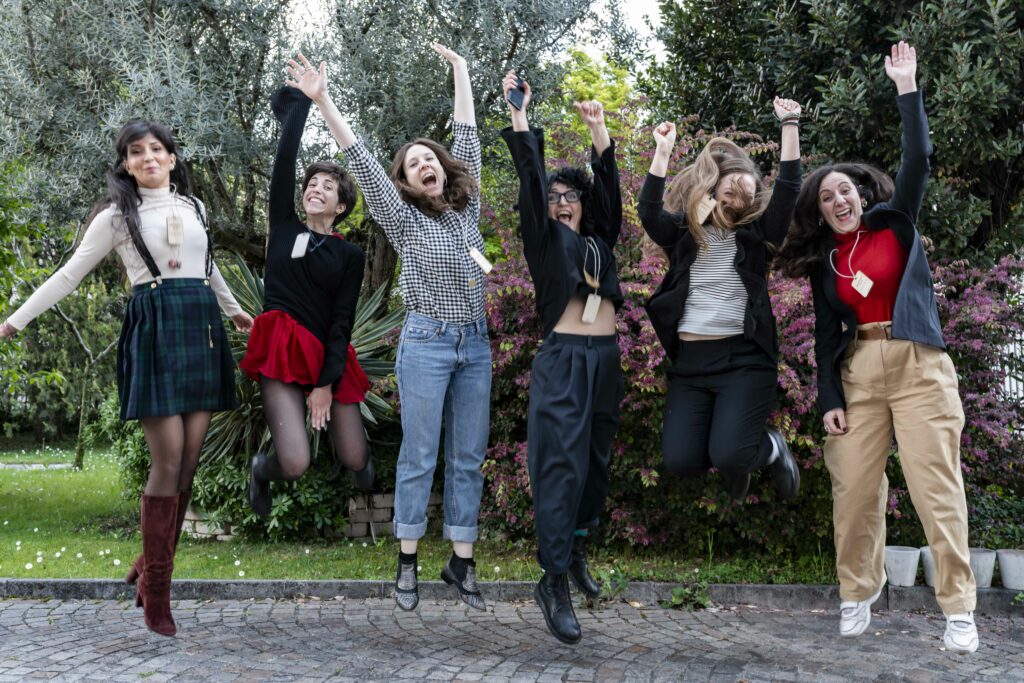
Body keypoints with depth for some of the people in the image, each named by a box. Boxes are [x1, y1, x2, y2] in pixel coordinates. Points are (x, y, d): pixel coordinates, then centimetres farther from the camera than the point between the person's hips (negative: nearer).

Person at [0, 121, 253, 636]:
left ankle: (151, 566, 12)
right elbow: (70, 274, 3)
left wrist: (234, 310, 42)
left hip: (201, 329, 5)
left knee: (189, 461, 0)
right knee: (168, 462, -11)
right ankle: (155, 591, -1)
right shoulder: (118, 216, 3)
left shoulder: (193, 206, 16)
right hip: (153, 332, -5)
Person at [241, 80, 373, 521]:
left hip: (328, 355, 1)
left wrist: (326, 383, -11)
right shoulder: (284, 227, 6)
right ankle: (262, 468, 21)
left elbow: (343, 319, -2)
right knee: (296, 465, -18)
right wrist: (300, 101, -6)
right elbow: (284, 161, -3)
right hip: (283, 352, -1)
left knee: (354, 461, 2)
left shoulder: (350, 255, 5)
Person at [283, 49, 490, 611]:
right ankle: (408, 560, 9)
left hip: (475, 344, 4)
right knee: (420, 456, 0)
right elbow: (361, 161, -6)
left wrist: (461, 72, 17)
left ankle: (461, 561, 13)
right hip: (427, 342, -4)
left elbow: (466, 140, 14)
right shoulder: (403, 218, 2)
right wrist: (322, 101, -14)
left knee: (469, 457, 6)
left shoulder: (466, 209, 11)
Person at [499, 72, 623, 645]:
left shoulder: (600, 240, 18)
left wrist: (599, 130, 8)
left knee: (597, 461, 9)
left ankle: (577, 551, 26)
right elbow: (531, 181, -3)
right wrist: (520, 113, -9)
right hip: (563, 359, -5)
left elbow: (609, 185, 11)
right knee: (563, 464, -13)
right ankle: (555, 582, -13)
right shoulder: (545, 239, 7)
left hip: (606, 360, 6)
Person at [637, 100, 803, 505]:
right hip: (690, 361, 2)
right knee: (680, 460, -10)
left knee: (727, 456, -20)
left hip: (745, 358, -2)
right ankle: (739, 455, 24)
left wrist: (790, 125, -12)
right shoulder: (683, 232, 7)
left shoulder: (755, 233, 4)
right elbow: (648, 212, -11)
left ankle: (772, 448, 16)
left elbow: (787, 192, -8)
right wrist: (662, 153, -17)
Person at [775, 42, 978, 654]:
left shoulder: (896, 224, 6)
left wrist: (907, 88, -8)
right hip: (856, 373, 3)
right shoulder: (823, 262, 12)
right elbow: (826, 334, 10)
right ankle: (858, 593, 12)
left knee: (936, 485, -6)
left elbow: (918, 160, -6)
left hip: (918, 365, -3)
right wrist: (829, 397, 0)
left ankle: (959, 608, -3)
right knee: (854, 487, -2)